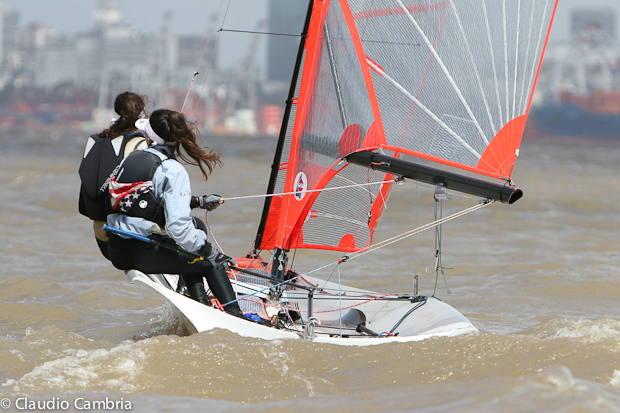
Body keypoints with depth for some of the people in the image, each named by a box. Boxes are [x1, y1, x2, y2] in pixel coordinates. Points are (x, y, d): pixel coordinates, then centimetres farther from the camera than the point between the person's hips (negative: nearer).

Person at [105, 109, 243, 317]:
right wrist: (209, 251, -9)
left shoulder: (130, 159, 10)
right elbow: (178, 226, -22)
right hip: (144, 253, -7)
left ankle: (199, 302, 24)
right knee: (212, 262, 13)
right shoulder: (173, 171, -13)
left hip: (117, 249, 7)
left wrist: (198, 201, 29)